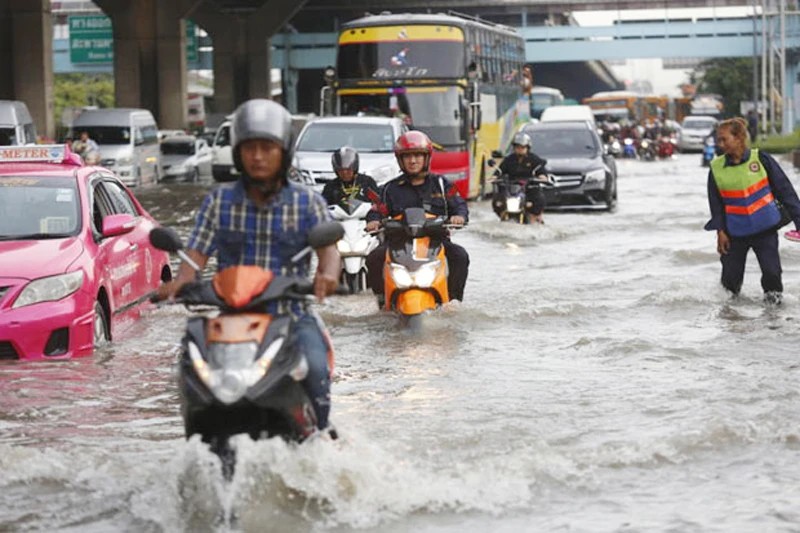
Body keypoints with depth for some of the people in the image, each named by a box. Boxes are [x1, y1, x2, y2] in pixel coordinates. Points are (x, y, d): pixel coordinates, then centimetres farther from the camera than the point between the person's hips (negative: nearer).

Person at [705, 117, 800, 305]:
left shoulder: (760, 159, -8)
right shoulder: (717, 168, -2)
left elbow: (785, 189, -2)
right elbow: (716, 203, 5)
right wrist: (720, 231, -2)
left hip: (765, 227, -1)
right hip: (735, 232, 2)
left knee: (771, 271, -8)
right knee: (731, 276, 4)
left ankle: (773, 293, 23)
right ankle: (730, 293, 37)